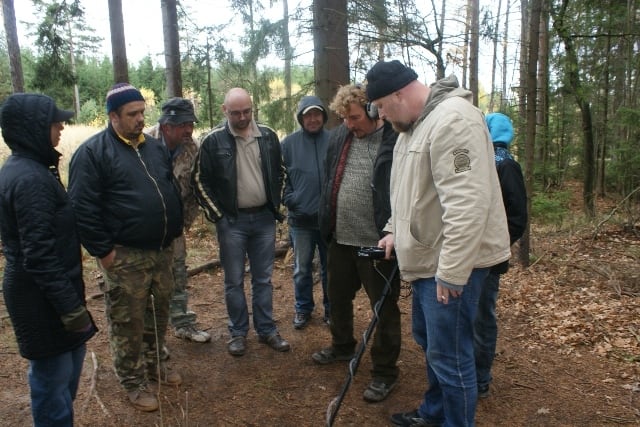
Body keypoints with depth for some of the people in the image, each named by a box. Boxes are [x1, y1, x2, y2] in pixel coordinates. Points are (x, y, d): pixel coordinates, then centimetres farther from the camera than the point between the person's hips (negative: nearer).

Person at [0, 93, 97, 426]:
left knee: (68, 363, 24)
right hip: (43, 296, -10)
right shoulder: (31, 178, -23)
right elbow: (40, 255, -25)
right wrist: (70, 306, -20)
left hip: (39, 291, 10)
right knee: (53, 376, 6)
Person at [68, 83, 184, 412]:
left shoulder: (156, 147, 11)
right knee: (128, 322, 7)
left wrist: (175, 231, 14)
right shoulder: (92, 152, -10)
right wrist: (103, 250, -15)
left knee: (158, 314, 18)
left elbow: (172, 190, 19)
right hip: (124, 256, -6)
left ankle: (153, 365, 38)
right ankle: (134, 381, 24)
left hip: (162, 250, 6)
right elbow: (82, 208, -14)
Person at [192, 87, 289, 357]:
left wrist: (276, 207, 8)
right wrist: (216, 214, -6)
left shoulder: (268, 137, 3)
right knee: (234, 281, 7)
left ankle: (267, 330, 24)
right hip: (231, 221, -2)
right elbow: (200, 181, -2)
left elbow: (279, 173, 13)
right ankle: (238, 332, 23)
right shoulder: (213, 141, -6)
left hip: (264, 218, 3)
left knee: (263, 279, 12)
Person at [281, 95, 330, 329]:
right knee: (302, 268, 12)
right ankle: (303, 308, 28)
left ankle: (331, 308, 29)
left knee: (330, 267, 13)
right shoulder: (289, 143, 0)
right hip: (300, 218, 1)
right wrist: (289, 200, -5)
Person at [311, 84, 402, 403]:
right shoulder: (339, 137, 7)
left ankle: (385, 372, 25)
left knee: (384, 310, 8)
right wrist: (326, 223, 16)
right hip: (340, 239, 7)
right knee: (338, 298, 23)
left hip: (377, 244, -7)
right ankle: (342, 346, 47)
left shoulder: (395, 140, -15)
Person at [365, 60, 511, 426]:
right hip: (426, 258, 11)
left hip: (453, 263, -11)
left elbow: (468, 205, -29)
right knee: (428, 339, 23)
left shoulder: (452, 120, -22)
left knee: (448, 354, 0)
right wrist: (395, 231, 17)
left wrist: (452, 272, -27)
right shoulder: (413, 125, 12)